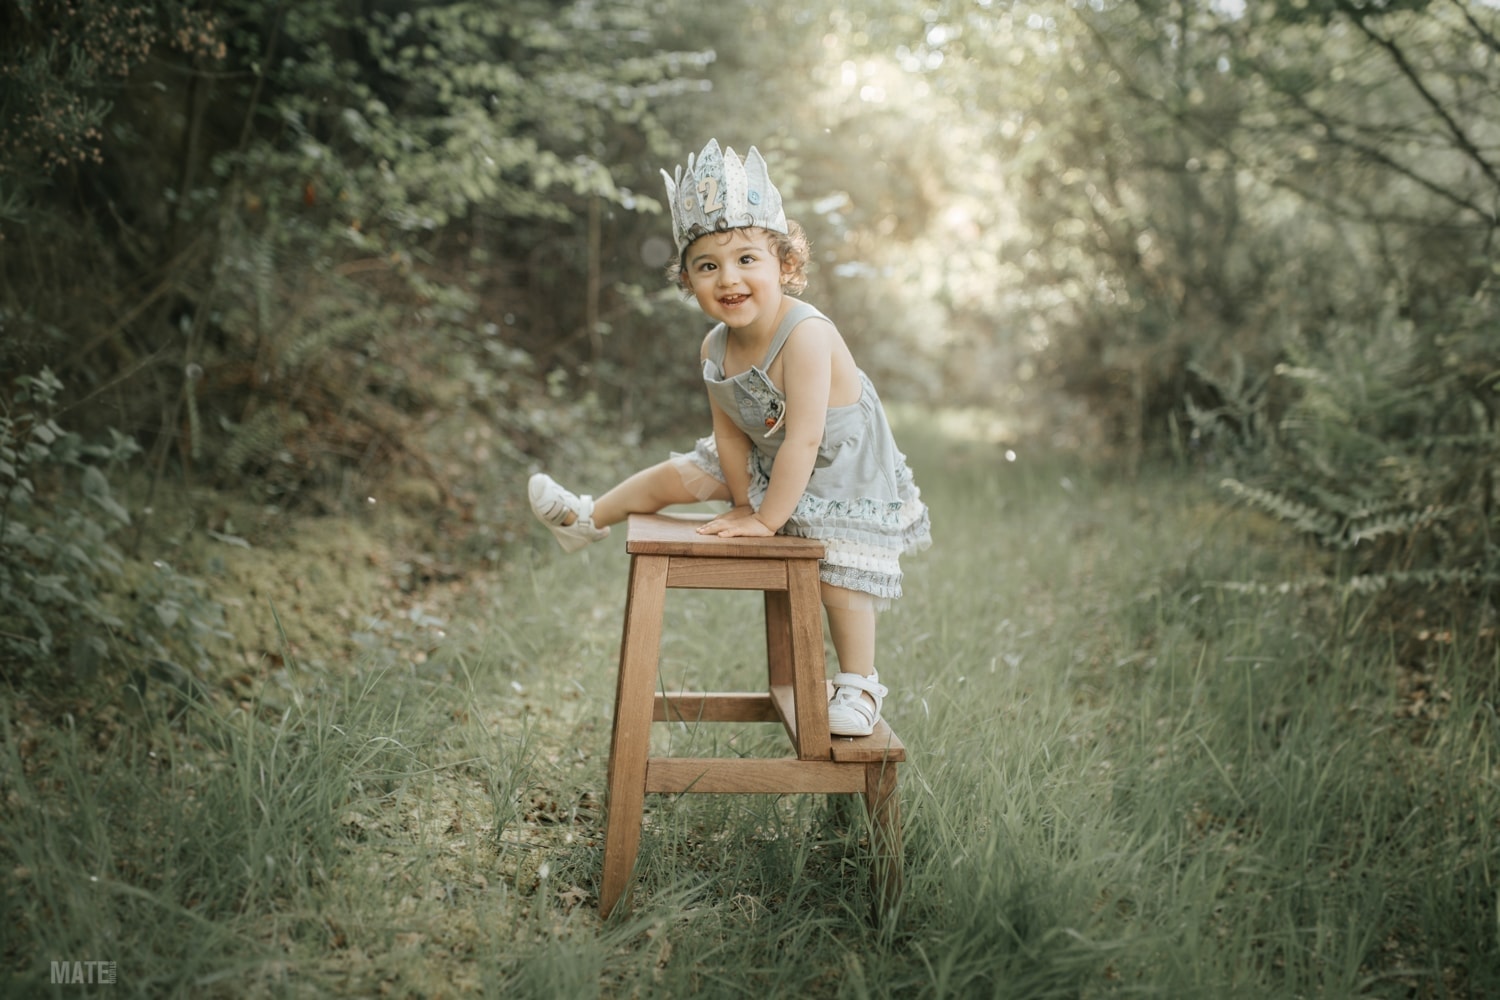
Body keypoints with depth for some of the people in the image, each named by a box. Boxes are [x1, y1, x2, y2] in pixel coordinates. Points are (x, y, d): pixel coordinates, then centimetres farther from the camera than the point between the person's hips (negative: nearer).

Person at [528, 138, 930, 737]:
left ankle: (859, 685, 17)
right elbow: (731, 433, -3)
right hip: (767, 464, 6)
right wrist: (744, 503, -4)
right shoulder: (715, 350, -14)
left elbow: (803, 441, -35)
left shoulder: (806, 336, -37)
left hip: (842, 475, -6)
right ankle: (588, 519, 30)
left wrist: (766, 519, -27)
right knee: (677, 475, 10)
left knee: (841, 581, -5)